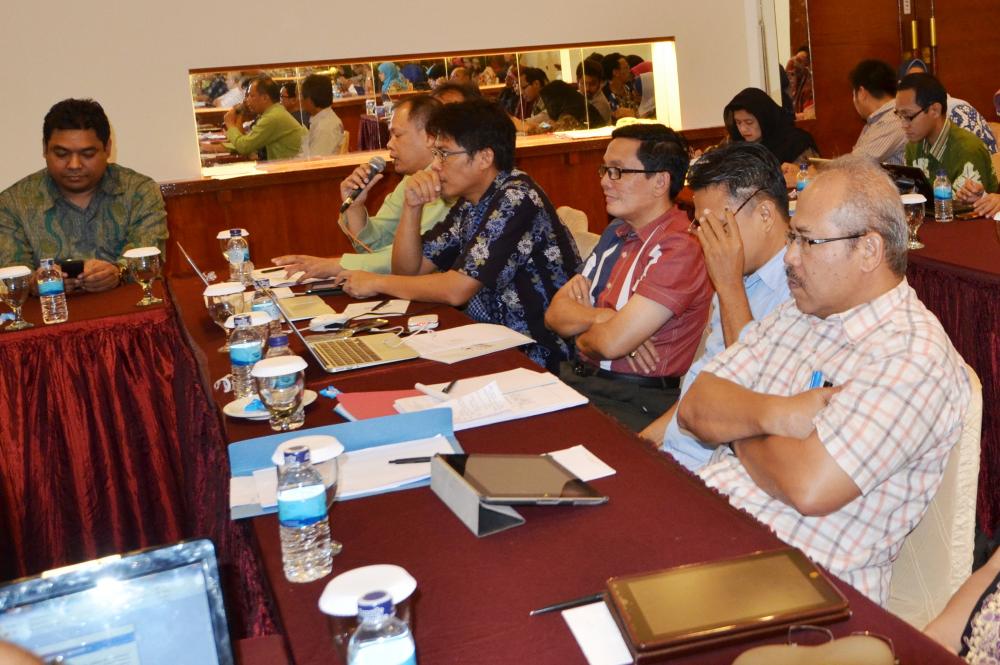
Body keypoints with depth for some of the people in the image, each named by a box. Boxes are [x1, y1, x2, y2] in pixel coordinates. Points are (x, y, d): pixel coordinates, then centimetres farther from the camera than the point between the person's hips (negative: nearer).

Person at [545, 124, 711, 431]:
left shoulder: (681, 248, -14)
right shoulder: (616, 233, 17)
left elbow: (612, 343, -20)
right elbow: (555, 313, 9)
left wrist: (582, 337, 2)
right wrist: (604, 317, -11)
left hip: (636, 402, -8)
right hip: (577, 378, 8)